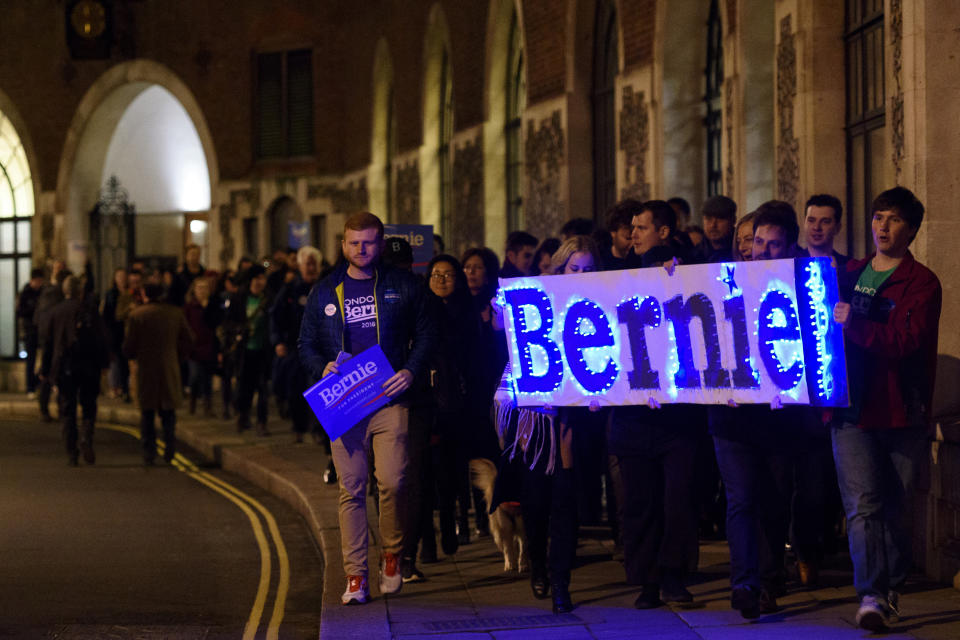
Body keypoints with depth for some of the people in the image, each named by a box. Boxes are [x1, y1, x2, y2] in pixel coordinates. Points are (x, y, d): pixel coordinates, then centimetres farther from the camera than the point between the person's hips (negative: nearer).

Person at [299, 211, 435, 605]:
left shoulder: (403, 287, 7)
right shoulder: (324, 294, 13)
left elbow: (425, 333, 10)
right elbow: (306, 345, 18)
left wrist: (411, 370, -6)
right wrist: (322, 368, -3)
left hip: (389, 400, -2)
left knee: (392, 482, -13)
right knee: (351, 489, 0)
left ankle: (392, 554, 12)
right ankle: (355, 577, 2)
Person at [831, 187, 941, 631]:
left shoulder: (922, 283, -1)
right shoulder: (850, 275, 14)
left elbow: (904, 340, -17)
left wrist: (852, 323, -22)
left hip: (901, 411, -2)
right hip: (852, 409, 2)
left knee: (895, 508, 7)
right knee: (863, 505, -9)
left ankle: (891, 589, 21)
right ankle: (871, 595, -14)